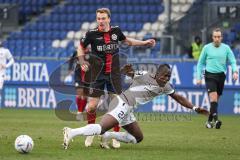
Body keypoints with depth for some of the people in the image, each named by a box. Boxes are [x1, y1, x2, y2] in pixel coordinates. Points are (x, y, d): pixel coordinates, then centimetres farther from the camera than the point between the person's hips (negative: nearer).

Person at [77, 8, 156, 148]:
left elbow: (127, 40, 20)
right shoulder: (92, 34, -9)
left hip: (114, 73, 2)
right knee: (92, 106, -5)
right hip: (98, 74, -2)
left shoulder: (116, 30, -2)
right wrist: (83, 62, -8)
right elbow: (81, 47, 7)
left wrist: (145, 43, 18)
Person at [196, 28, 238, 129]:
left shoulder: (226, 48, 4)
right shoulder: (207, 48, 2)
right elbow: (200, 63, 8)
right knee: (213, 98, -18)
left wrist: (235, 71, -19)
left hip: (221, 76, 3)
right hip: (210, 76, -3)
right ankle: (216, 120, -27)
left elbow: (232, 61, 1)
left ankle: (209, 121, 21)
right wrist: (199, 77, 4)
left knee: (216, 100, 9)